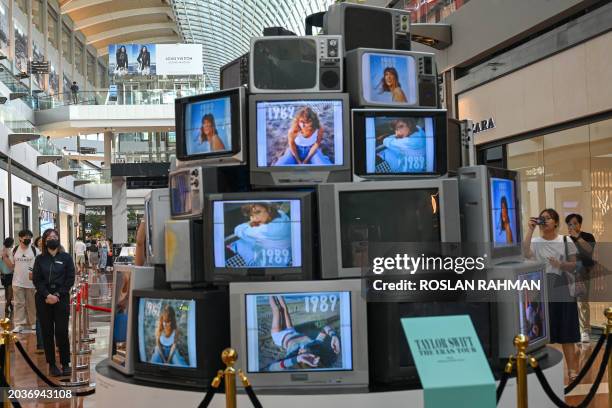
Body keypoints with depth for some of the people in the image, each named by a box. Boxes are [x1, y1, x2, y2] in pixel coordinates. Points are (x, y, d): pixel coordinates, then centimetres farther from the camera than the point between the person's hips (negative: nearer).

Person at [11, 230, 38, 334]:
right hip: (17, 282, 1)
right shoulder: (15, 250, 5)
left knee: (32, 304, 8)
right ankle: (19, 324, 5)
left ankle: (33, 323, 18)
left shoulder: (35, 250, -2)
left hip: (31, 282, -1)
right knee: (19, 303, 2)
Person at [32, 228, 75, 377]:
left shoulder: (66, 258, 5)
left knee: (62, 332, -5)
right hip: (43, 300, 2)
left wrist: (57, 295, -8)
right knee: (47, 332, 3)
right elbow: (37, 280, 3)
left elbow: (70, 279, 1)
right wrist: (47, 295, -10)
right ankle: (52, 364, 11)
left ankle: (65, 363, 4)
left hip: (61, 299, -2)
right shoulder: (40, 259, 9)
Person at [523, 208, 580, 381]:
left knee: (566, 331, 2)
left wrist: (560, 265, -17)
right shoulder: (535, 242, 1)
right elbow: (525, 253, -21)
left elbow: (573, 266, 3)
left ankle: (572, 369, 7)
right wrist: (530, 229, -19)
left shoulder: (566, 241, 1)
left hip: (561, 290, 0)